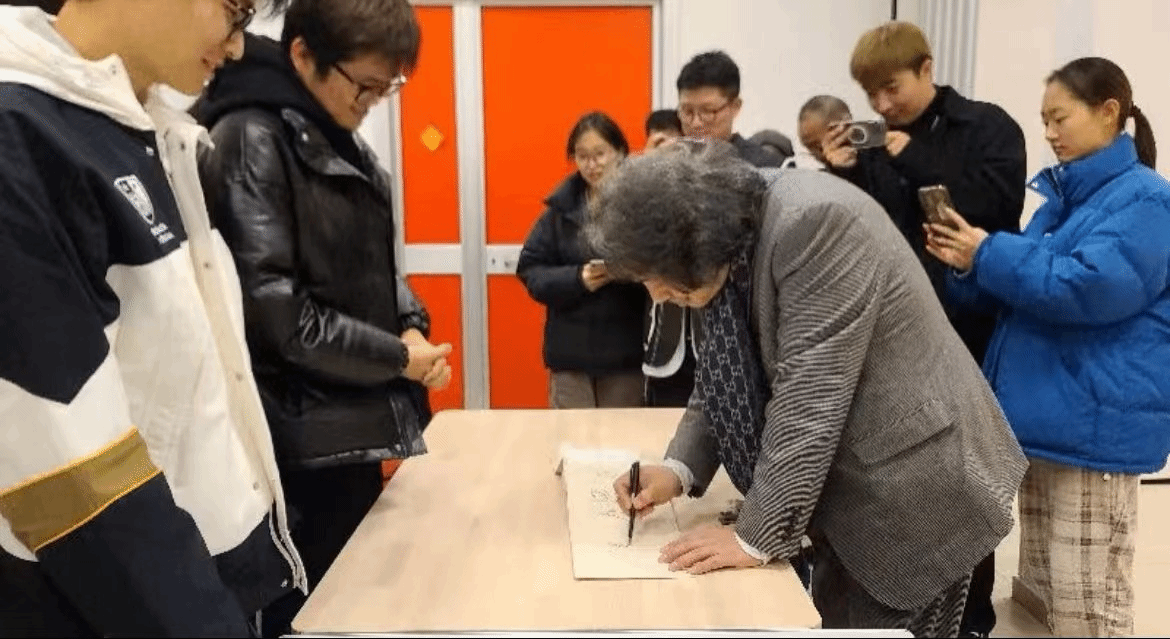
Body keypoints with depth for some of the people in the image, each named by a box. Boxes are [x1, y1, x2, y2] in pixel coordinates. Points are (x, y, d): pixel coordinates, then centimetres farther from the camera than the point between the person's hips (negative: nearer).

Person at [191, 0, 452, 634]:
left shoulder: (337, 138, 9)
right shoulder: (250, 139, -17)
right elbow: (271, 308, -23)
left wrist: (410, 324, -2)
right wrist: (398, 357, -14)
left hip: (355, 419, 9)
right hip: (308, 438, -8)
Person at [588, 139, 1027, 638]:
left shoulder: (816, 223, -27)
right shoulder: (733, 250, -1)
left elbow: (810, 397, -28)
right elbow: (723, 377, 8)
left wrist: (756, 536, -22)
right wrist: (679, 467, -5)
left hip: (913, 489, -8)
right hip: (850, 487, 8)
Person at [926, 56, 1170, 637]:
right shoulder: (1064, 196, 17)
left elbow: (1086, 287, -24)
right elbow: (1025, 293, 17)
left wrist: (989, 253, -16)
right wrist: (968, 267, -2)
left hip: (1096, 424, -9)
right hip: (1044, 415, 9)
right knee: (1043, 587, 18)